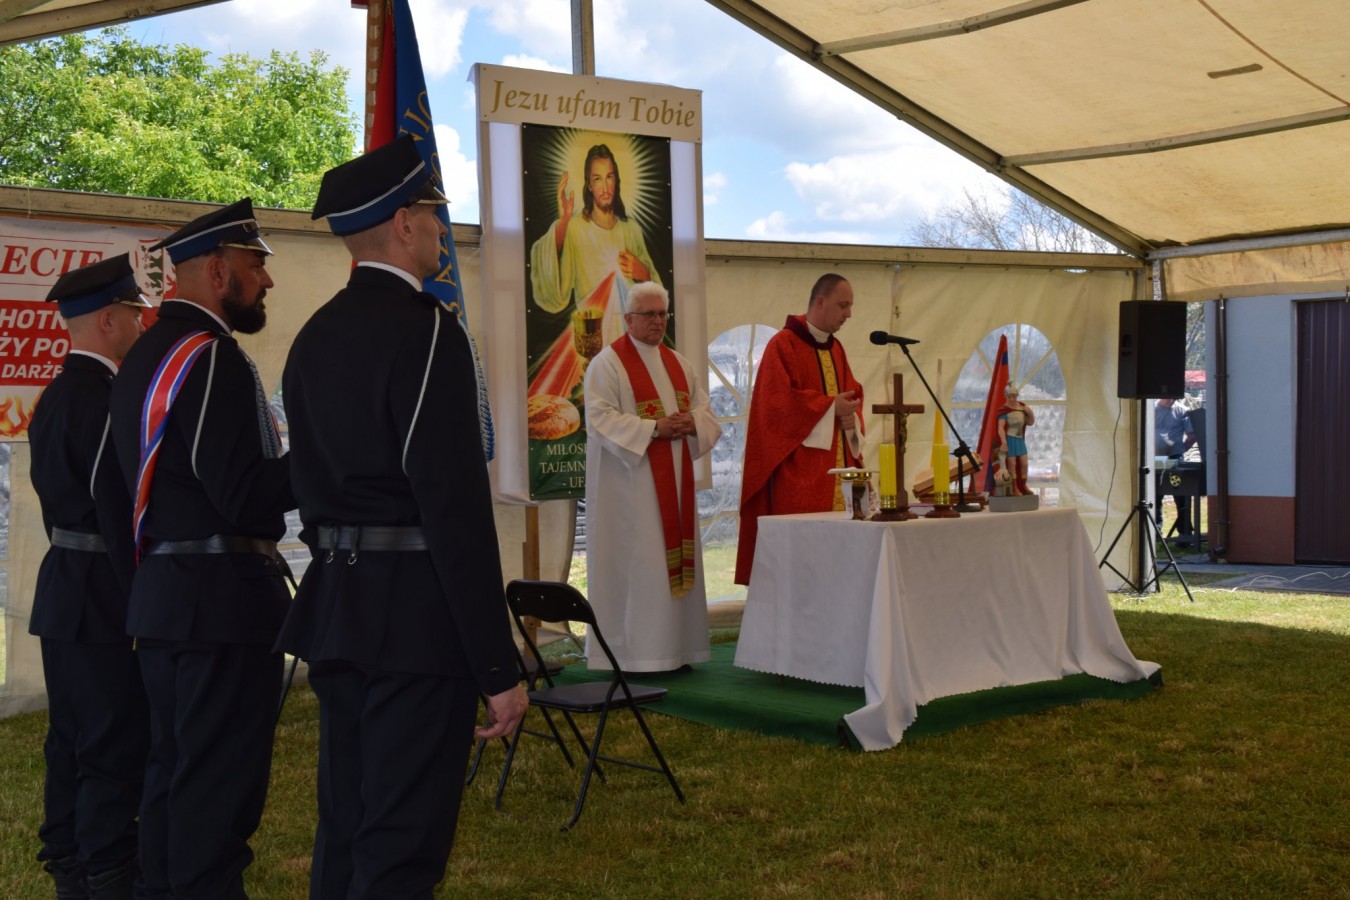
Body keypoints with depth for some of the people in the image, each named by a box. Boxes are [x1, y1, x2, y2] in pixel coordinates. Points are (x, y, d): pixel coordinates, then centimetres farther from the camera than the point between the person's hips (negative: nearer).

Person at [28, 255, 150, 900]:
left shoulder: (54, 397, 13)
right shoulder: (105, 400, -18)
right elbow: (120, 512, -20)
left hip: (65, 591, 10)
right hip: (105, 602, -10)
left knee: (73, 743, 16)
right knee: (118, 749, -3)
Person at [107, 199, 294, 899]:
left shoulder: (143, 357, 15)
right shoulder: (212, 356, -16)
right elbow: (248, 498, -21)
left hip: (162, 596, 10)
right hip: (223, 600, -10)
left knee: (172, 769, 17)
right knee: (219, 788, -4)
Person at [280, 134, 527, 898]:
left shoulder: (315, 336, 11)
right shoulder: (426, 329, -15)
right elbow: (457, 508, -19)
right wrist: (498, 665, -16)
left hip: (338, 607, 9)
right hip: (417, 616, -8)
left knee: (345, 830, 16)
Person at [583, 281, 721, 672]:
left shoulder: (677, 363, 16)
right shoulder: (608, 363, -5)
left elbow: (705, 411, 15)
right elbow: (600, 419, -15)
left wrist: (691, 422, -8)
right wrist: (654, 428, -20)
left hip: (674, 481, 7)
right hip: (631, 482, -7)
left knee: (675, 558, 7)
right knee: (637, 563, -8)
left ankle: (674, 646, 13)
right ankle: (635, 651, -3)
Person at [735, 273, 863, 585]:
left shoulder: (836, 348, 17)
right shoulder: (783, 345, -8)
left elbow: (853, 393, 20)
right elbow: (777, 400, -17)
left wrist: (850, 416, -3)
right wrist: (831, 407, -12)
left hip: (837, 468, 8)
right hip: (800, 471, -7)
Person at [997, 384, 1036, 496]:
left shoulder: (1022, 407, 8)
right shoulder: (1003, 410, -11)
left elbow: (1030, 423, 14)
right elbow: (1001, 427, -18)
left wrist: (1030, 413, -6)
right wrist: (1004, 442, -28)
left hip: (1020, 439, 6)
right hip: (1009, 439, -6)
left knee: (1024, 463, 9)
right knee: (1012, 463, -4)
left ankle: (1023, 486, 23)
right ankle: (1014, 488, 4)